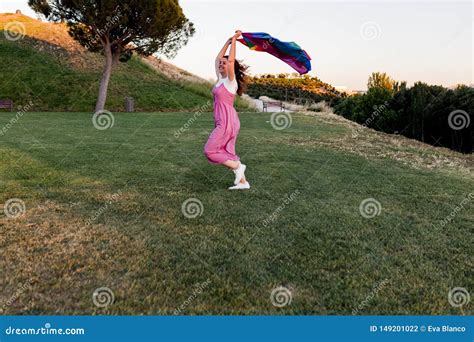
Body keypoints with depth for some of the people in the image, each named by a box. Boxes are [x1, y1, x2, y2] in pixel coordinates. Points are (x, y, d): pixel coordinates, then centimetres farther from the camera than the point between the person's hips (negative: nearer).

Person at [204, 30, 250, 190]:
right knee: (227, 153, 9)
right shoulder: (220, 79, 13)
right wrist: (228, 41, 18)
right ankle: (243, 182, 13)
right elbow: (218, 58, 18)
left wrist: (234, 40, -12)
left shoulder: (231, 81, -9)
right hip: (224, 121, 9)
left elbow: (231, 60, -19)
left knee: (210, 150, -6)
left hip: (227, 121, -9)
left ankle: (238, 167, 0)